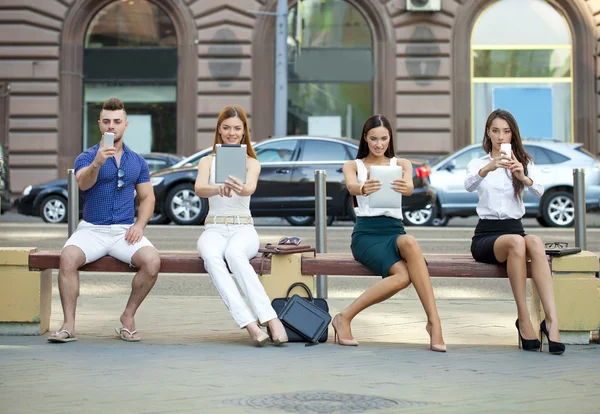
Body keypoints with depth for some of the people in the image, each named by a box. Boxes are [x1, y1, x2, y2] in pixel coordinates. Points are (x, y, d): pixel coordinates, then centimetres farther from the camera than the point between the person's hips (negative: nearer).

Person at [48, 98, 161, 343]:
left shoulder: (137, 162, 14)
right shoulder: (87, 157, 3)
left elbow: (147, 197, 16)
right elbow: (83, 183, -19)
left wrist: (140, 224, -3)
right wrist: (97, 163, -41)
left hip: (125, 231, 2)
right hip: (92, 229, -2)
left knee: (152, 261, -27)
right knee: (68, 257, -32)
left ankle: (128, 316, -8)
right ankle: (69, 325, -25)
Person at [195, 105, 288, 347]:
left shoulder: (252, 163, 8)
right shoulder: (208, 161, 10)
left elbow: (251, 188, -16)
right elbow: (199, 189, -12)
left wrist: (242, 189, -42)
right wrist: (218, 189, -37)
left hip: (243, 229, -1)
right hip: (214, 229, 1)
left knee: (234, 253, -38)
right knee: (211, 256, -36)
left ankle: (271, 319, -44)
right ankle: (250, 324, -46)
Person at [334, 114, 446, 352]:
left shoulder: (401, 164, 15)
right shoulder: (353, 166, 11)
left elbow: (410, 188, -9)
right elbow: (351, 187, -14)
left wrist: (404, 187, -36)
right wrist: (363, 188, -41)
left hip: (394, 231, 2)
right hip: (366, 233, -2)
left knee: (409, 243, -38)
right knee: (402, 275, -32)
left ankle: (434, 321, -37)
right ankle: (344, 318, -17)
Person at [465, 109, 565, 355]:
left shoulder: (524, 162, 13)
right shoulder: (478, 163, 10)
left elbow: (539, 191, -9)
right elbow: (469, 185, -15)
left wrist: (523, 177, -31)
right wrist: (488, 168, -36)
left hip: (514, 230, 2)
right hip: (486, 235, -1)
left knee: (534, 242, -36)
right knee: (517, 242, -37)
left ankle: (552, 320, -46)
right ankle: (524, 320, -32)